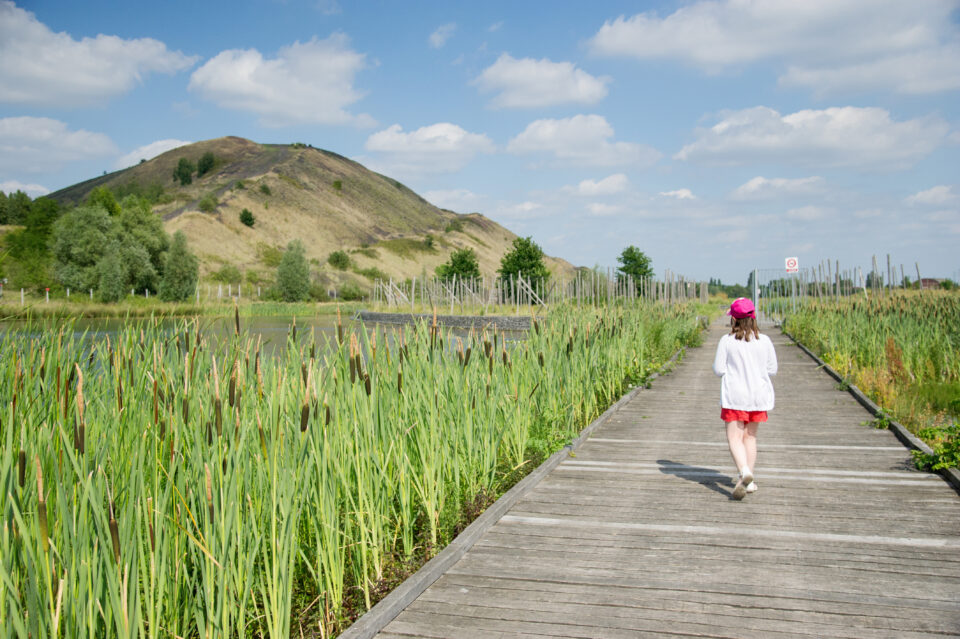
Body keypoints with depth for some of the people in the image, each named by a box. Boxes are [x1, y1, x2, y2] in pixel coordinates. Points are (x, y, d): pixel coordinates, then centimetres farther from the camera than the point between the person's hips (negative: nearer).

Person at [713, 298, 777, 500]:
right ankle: (749, 480, 19)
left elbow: (719, 369, -7)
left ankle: (744, 472, -27)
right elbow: (772, 370, 5)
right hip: (758, 394, 4)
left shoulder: (727, 341, -9)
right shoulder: (764, 341, -1)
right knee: (750, 436, 16)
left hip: (734, 396, -3)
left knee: (735, 438, -2)